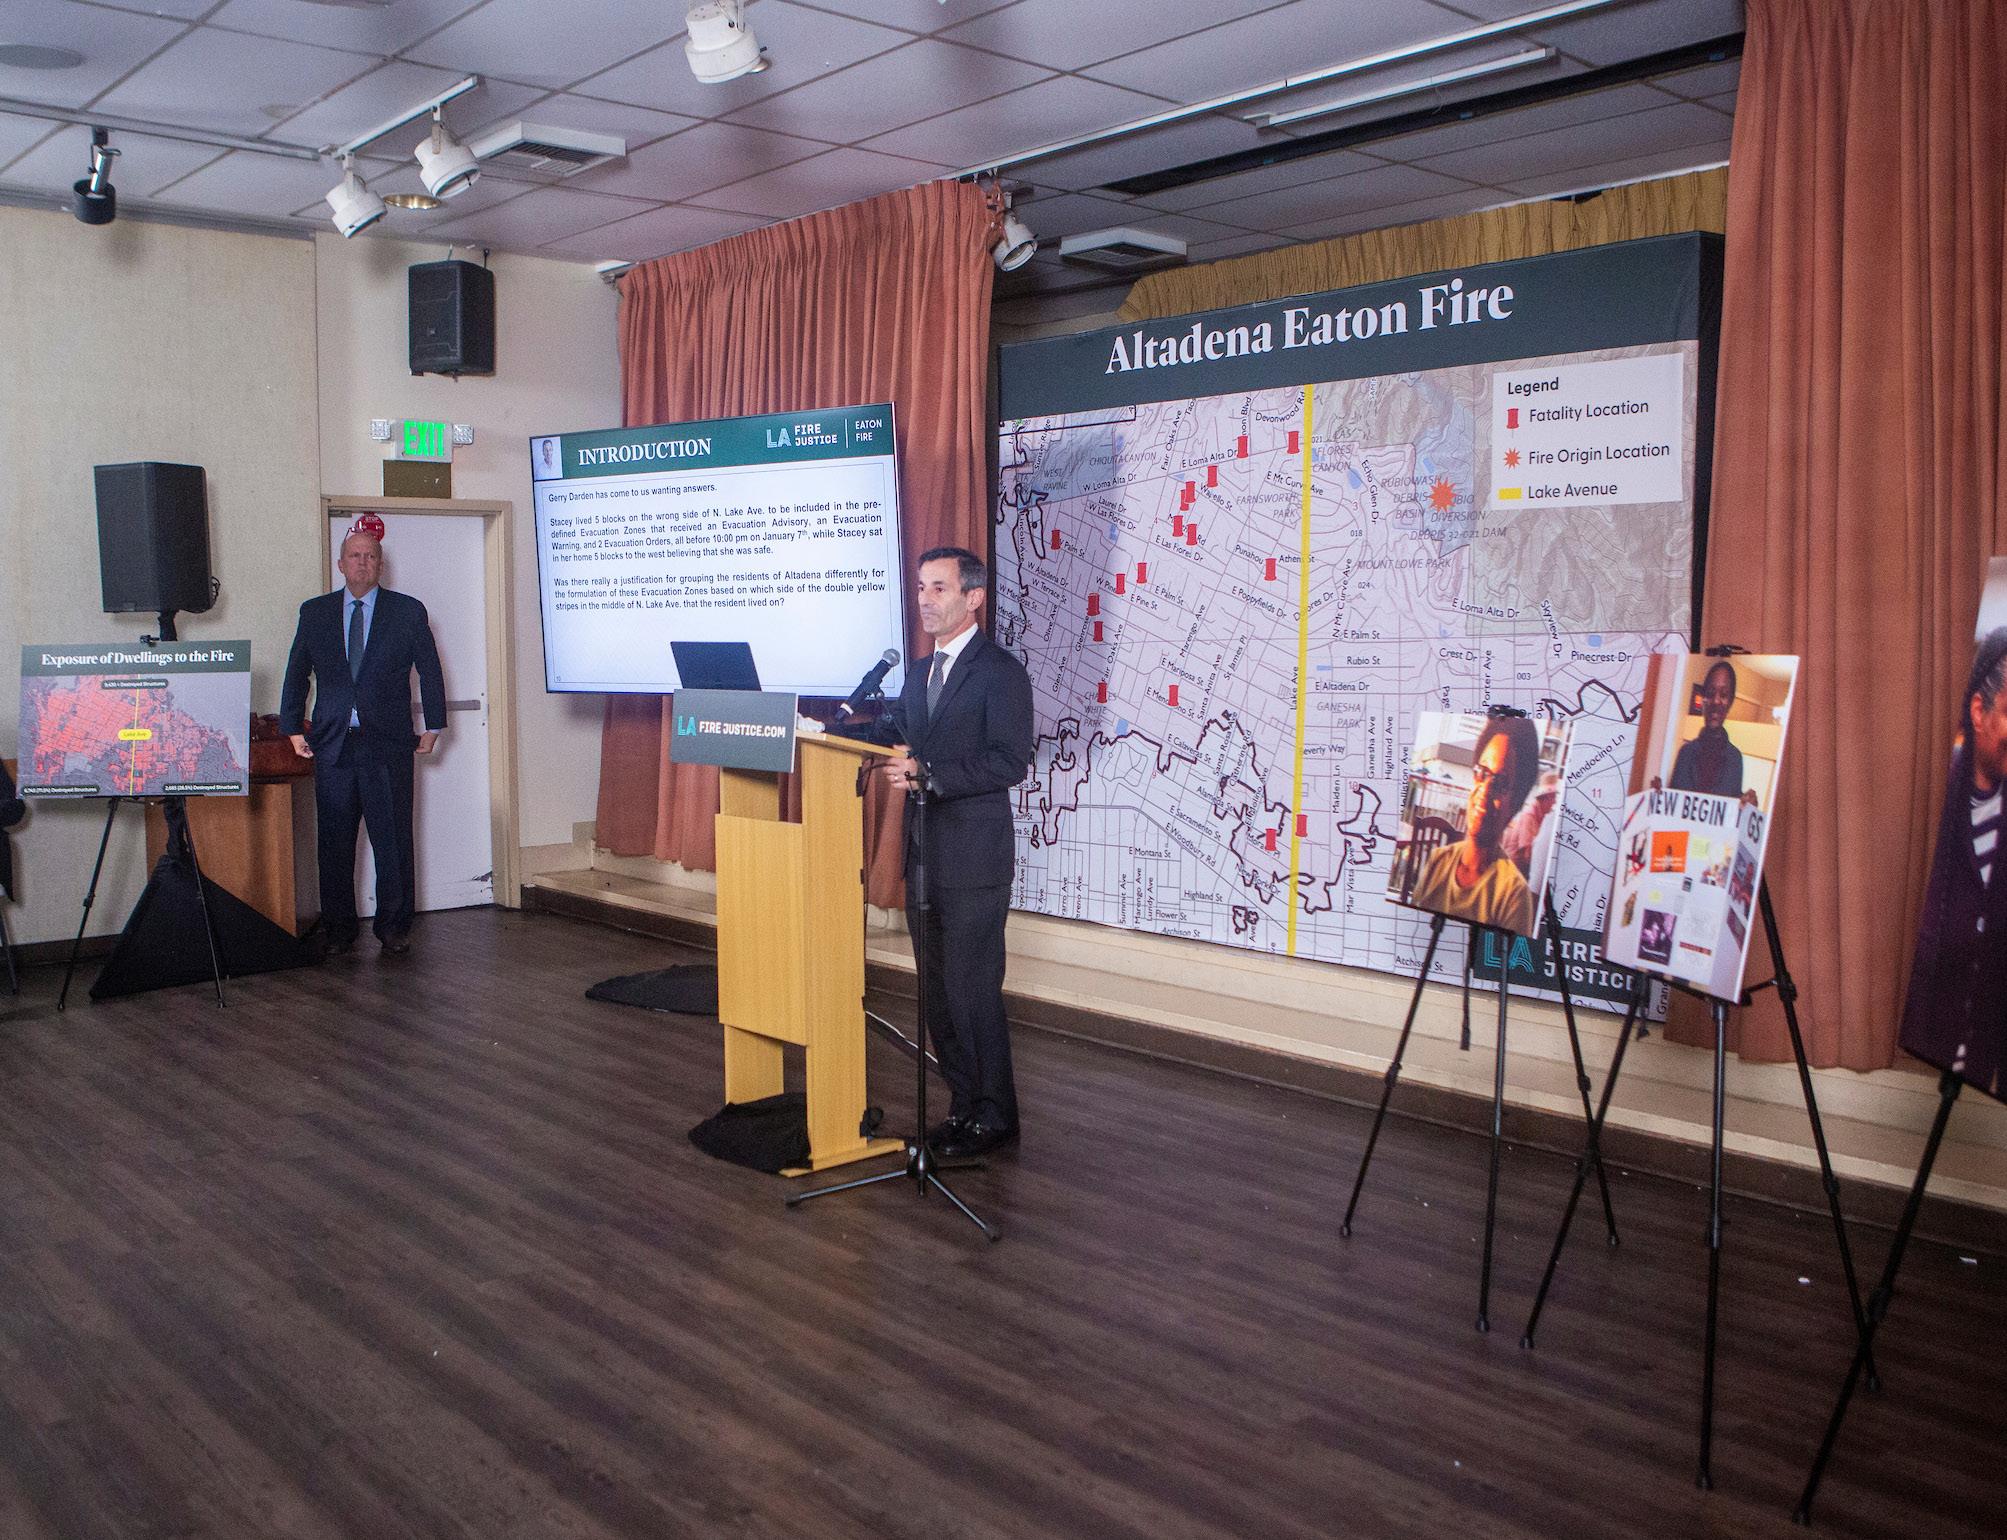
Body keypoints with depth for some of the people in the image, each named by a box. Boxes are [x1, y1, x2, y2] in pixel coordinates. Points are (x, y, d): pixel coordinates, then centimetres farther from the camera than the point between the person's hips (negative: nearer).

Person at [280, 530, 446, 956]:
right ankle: (338, 928, 15)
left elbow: (430, 672, 8)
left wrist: (433, 727, 5)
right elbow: (296, 674, 15)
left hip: (388, 745, -2)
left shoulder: (408, 611, 5)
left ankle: (394, 927, 10)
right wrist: (293, 729, 11)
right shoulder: (314, 612, 11)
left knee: (393, 841, -1)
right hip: (332, 745, 2)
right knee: (334, 843, 5)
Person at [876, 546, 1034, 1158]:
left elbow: (1009, 762, -18)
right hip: (924, 856, 8)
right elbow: (893, 736, 17)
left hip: (972, 860, -8)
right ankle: (963, 1104, 26)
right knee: (937, 990, 14)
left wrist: (926, 775, -23)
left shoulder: (1001, 672, -9)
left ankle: (993, 1116, 10)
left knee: (972, 989, -3)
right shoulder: (918, 673, 17)